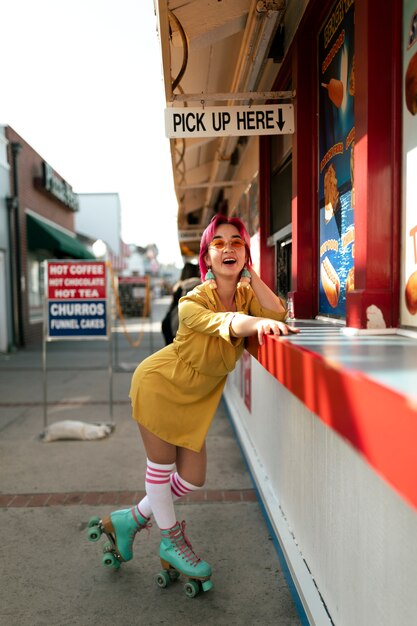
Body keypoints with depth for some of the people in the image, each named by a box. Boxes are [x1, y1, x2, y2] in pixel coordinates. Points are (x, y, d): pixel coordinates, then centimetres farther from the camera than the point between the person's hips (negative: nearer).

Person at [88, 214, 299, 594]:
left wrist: (250, 273, -23)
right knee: (161, 463, 7)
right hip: (160, 382, -6)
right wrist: (256, 322, -68)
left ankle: (130, 519, 31)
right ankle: (171, 541, 33)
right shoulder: (193, 303, -28)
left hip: (196, 397, 6)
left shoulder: (246, 295, -9)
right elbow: (223, 322, -49)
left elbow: (278, 313, -27)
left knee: (193, 478, 9)